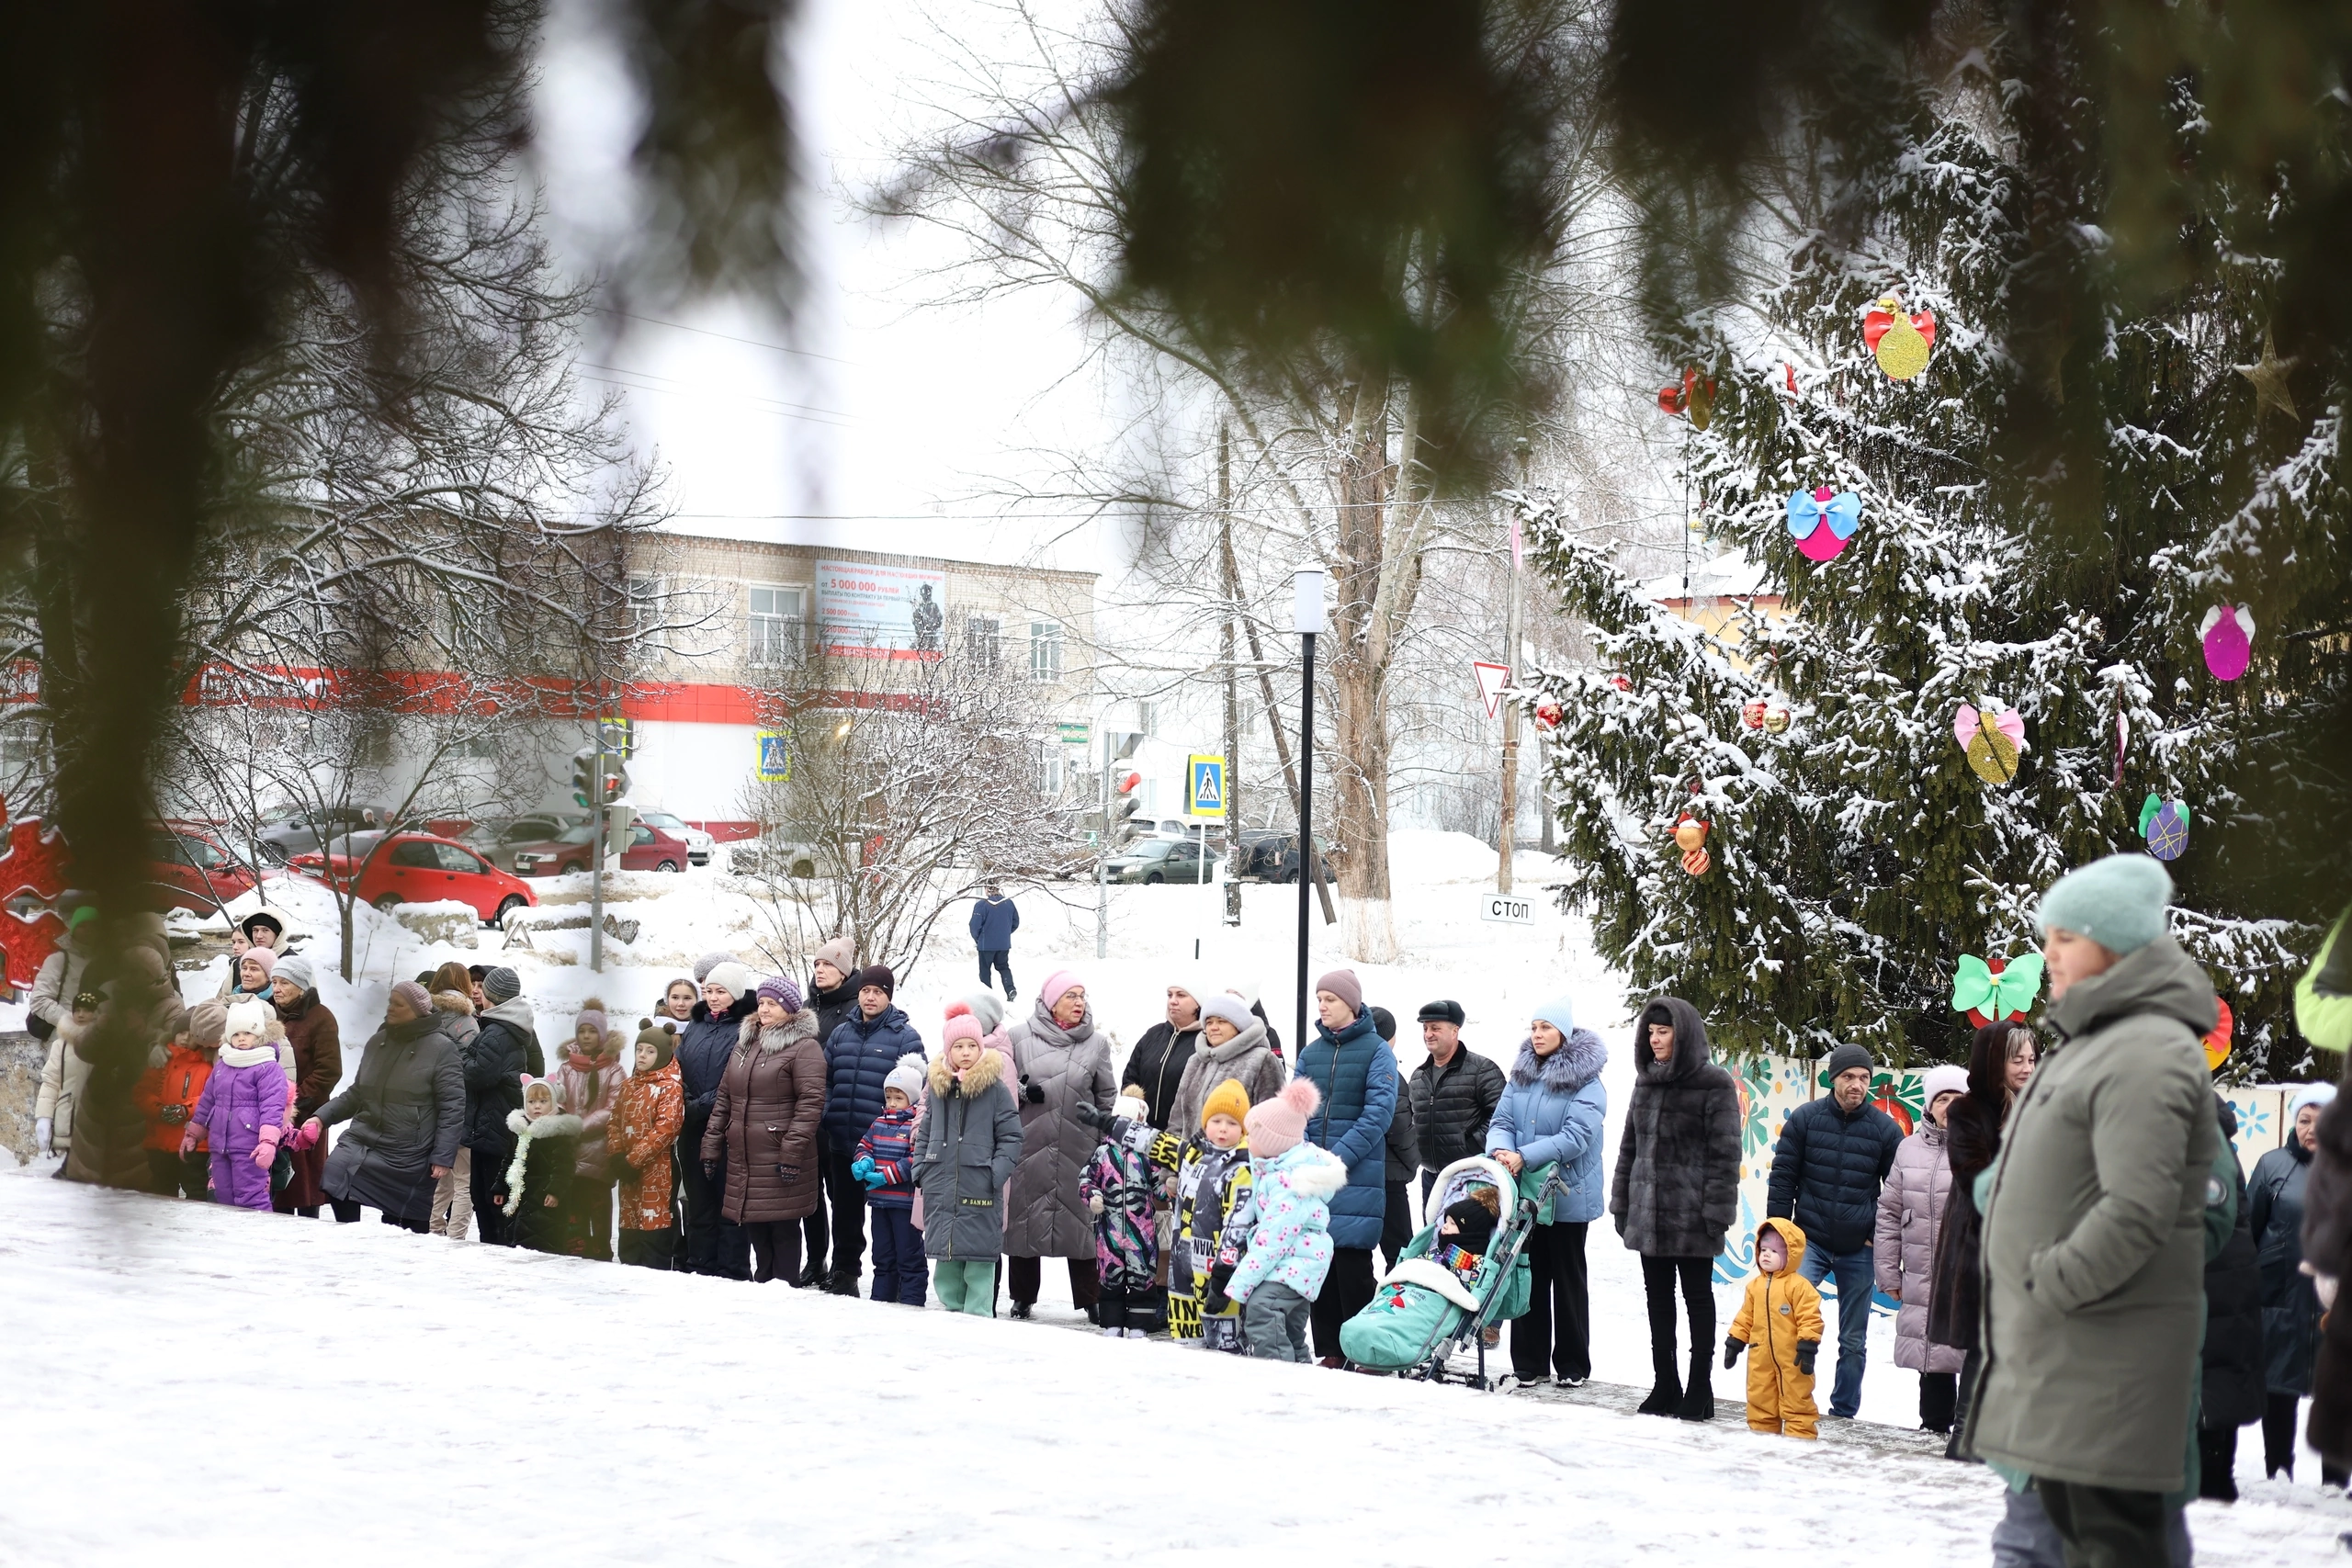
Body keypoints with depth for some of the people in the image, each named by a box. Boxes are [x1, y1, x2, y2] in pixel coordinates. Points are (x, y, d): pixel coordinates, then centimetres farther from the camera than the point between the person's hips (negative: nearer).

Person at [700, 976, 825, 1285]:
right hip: (743, 1158, 7)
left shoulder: (803, 1047, -7)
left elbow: (810, 1103, -14)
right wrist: (711, 1148, 14)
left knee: (783, 1231, -3)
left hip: (779, 1162, -7)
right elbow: (724, 1099, 18)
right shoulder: (745, 1043, 16)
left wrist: (792, 1153, -20)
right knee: (755, 1230, 13)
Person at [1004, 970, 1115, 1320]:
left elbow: (1106, 1099, 14)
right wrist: (1022, 1091, -10)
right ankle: (1022, 1297, 18)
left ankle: (1091, 1298, 9)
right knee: (1024, 1218, 5)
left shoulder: (1096, 1045, 8)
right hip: (1029, 1146, 0)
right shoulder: (1020, 1037, 3)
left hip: (1079, 1149, 0)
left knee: (1082, 1222, 1)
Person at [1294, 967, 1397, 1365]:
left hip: (1359, 1174, -5)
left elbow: (1379, 1111, -9)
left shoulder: (1375, 1051, 0)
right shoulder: (1310, 1053, 14)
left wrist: (1341, 1157, -17)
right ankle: (1329, 1350, 9)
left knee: (1352, 1261, -8)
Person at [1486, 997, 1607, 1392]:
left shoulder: (1585, 1081, -11)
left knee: (1568, 1280, 6)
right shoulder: (1522, 1074, 7)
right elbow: (1502, 1121, 4)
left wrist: (1524, 1156, -26)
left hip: (1567, 1196, -5)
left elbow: (1577, 1137, -21)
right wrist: (1501, 1149, -19)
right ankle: (1528, 1363, 13)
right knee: (1529, 1278, 8)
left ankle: (1572, 1366, 15)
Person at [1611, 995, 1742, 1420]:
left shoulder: (1714, 1086, -8)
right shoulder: (1647, 1083, 12)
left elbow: (1725, 1153, -11)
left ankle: (1699, 1389, 10)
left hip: (1691, 1214, -6)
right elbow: (1630, 1146, 17)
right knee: (1658, 1297, 11)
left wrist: (1717, 1212, -16)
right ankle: (1665, 1385, 19)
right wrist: (1621, 1203, 13)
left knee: (1697, 1296, 3)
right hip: (1648, 1211, 6)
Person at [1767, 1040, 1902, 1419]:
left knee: (1854, 1341, 8)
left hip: (1859, 1250, 1)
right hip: (1809, 1241, -1)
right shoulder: (1804, 1119, -2)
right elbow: (1783, 1178, 2)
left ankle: (1844, 1412, 20)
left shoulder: (1885, 1129, -1)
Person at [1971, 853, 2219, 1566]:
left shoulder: (2146, 1052, -17)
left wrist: (2048, 1287, -19)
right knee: (2065, 1509, 16)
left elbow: (2137, 1212, -26)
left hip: (2107, 1353, -10)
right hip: (2055, 1345, 10)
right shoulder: (2091, 1040, 16)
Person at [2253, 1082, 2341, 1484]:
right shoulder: (2273, 1165, 3)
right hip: (2283, 1303, 1)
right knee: (2279, 1393, 9)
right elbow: (2249, 1230, 4)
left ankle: (2334, 1480, 14)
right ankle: (2277, 1475, 20)